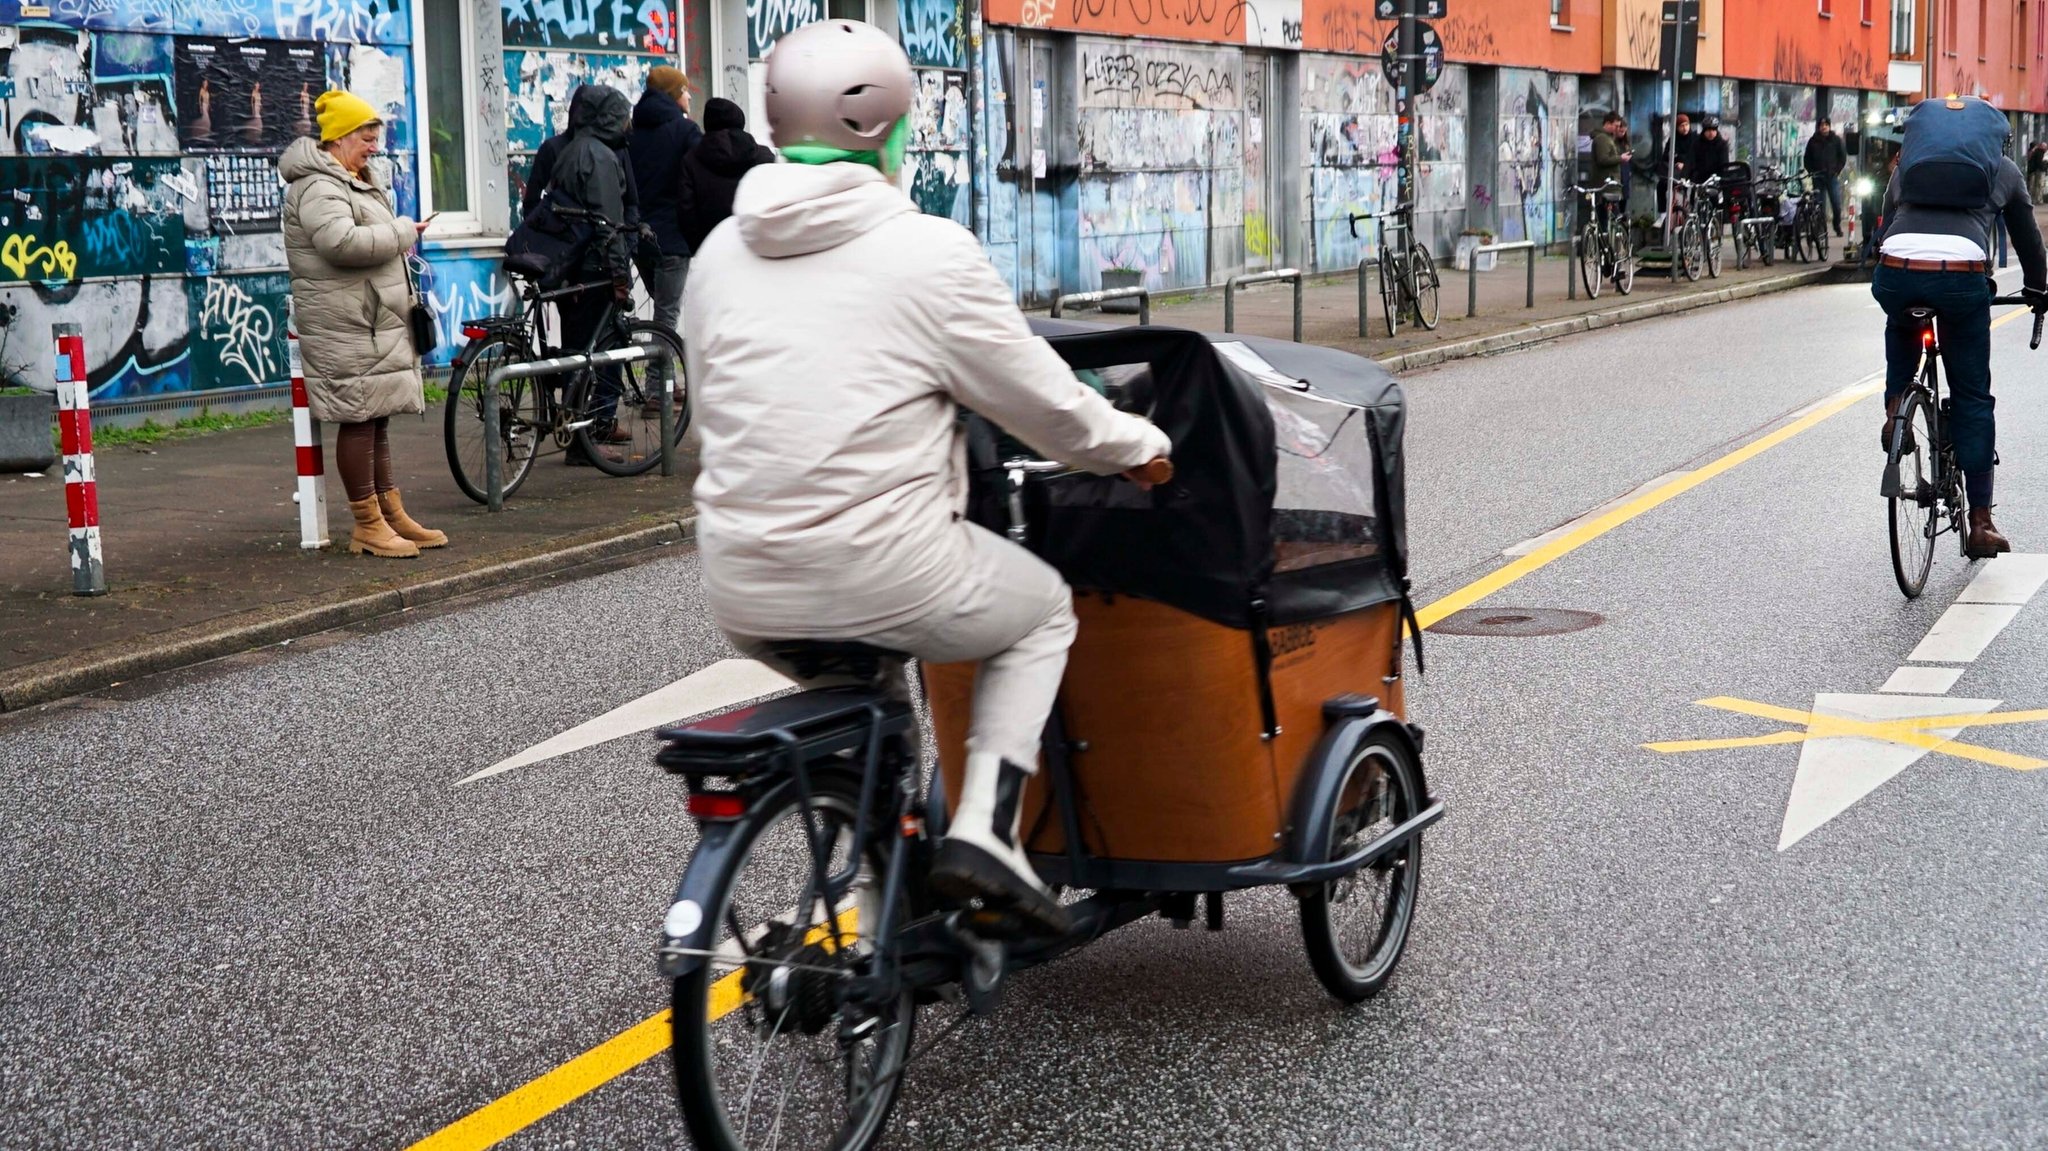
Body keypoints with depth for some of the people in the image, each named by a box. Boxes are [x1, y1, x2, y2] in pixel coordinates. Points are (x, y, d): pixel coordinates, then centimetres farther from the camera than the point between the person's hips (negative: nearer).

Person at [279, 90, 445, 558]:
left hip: (376, 322, 11)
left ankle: (391, 514, 19)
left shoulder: (353, 182, 21)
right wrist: (402, 231, -19)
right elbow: (342, 242, -30)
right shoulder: (317, 187, -14)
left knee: (376, 418, 14)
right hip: (346, 328, -11)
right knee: (359, 419, -8)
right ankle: (367, 527, -4)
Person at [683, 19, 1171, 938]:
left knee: (868, 667, 35)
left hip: (742, 593, 6)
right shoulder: (928, 252, -9)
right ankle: (984, 826, 7)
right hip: (882, 576, -5)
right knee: (1042, 609, 23)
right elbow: (1046, 406, -1)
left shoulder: (721, 253, 7)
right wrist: (1139, 445, 18)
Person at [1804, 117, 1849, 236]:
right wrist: (1812, 172, 1)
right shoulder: (1813, 141, 8)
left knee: (1836, 204, -3)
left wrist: (1837, 171, -2)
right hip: (1818, 178, 1)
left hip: (1833, 177, -1)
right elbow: (1807, 159, 13)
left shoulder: (1836, 140, 6)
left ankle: (1837, 226, 10)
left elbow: (1843, 157, 8)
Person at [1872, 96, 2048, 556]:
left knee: (1902, 327, 41)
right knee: (1973, 400, 11)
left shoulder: (1907, 165, 28)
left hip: (1896, 274, 2)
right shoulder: (2003, 168, 25)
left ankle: (1895, 406, 18)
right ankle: (1980, 525, 11)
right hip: (1962, 276, -1)